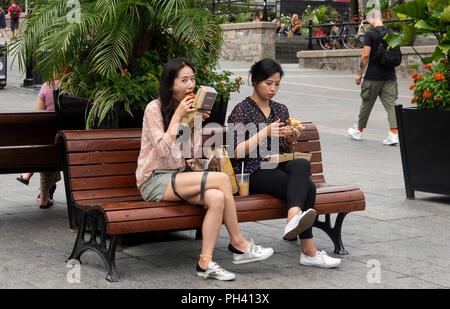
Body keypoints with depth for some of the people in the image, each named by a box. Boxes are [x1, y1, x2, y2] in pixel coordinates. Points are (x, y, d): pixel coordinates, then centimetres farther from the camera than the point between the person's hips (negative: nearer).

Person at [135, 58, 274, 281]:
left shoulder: (188, 108, 14)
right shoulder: (155, 108, -7)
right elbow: (164, 150, -19)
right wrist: (177, 116, -17)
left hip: (177, 177, 7)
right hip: (154, 181, -7)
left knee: (217, 198, -26)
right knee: (222, 179, -24)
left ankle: (205, 263, -26)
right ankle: (238, 244, -12)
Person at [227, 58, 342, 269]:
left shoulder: (280, 110, 18)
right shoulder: (242, 111, 0)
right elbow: (236, 152, -8)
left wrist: (291, 138, -1)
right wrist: (264, 133, -16)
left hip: (278, 168, 6)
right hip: (252, 173, -6)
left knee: (301, 164, -32)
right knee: (307, 187, -29)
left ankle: (294, 216, -49)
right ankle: (308, 252, -40)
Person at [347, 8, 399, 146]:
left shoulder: (370, 34, -11)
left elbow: (365, 55, -15)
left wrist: (360, 74, -7)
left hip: (373, 76, -4)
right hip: (390, 75, 4)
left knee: (367, 103, 10)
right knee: (390, 104, 1)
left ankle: (359, 131, 25)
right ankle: (393, 133, -10)